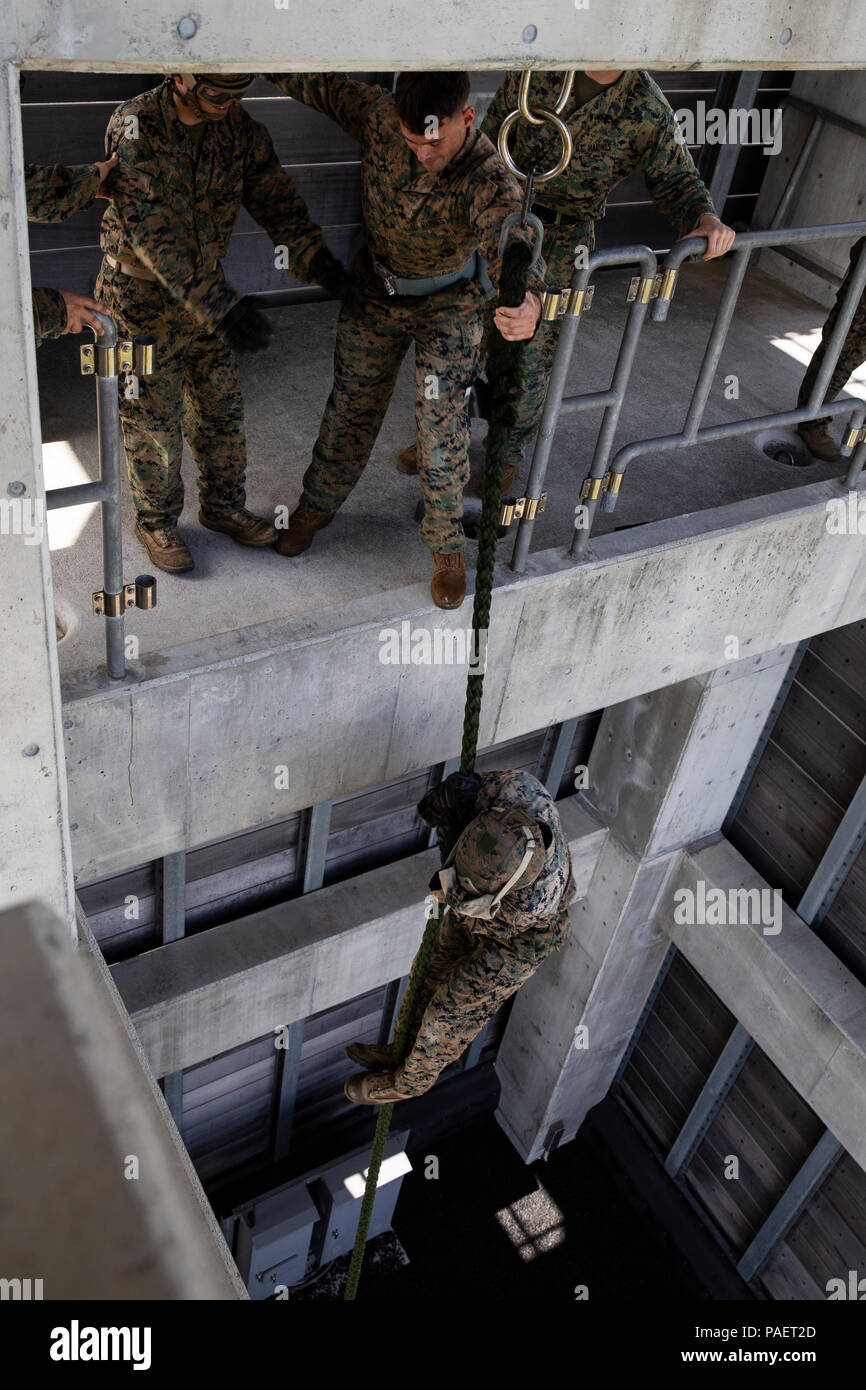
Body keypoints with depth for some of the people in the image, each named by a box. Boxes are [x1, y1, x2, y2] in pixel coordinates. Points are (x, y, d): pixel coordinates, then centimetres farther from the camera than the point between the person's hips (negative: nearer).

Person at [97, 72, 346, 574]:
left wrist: (316, 256, -24)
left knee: (222, 409, 13)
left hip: (208, 294, 5)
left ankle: (223, 505, 34)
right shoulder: (135, 127, -25)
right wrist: (219, 303, -45)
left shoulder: (241, 128, -6)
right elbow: (151, 230, -35)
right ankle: (156, 520, 26)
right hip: (143, 301, -5)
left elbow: (275, 196, -3)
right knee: (154, 421, 6)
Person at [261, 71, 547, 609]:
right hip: (376, 290, 3)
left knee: (443, 428, -6)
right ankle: (318, 504, 36)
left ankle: (448, 544, 14)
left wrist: (529, 303, -71)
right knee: (351, 405, 14)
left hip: (450, 305, -3)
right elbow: (322, 83, -6)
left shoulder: (490, 181, -33)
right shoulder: (380, 115, -22)